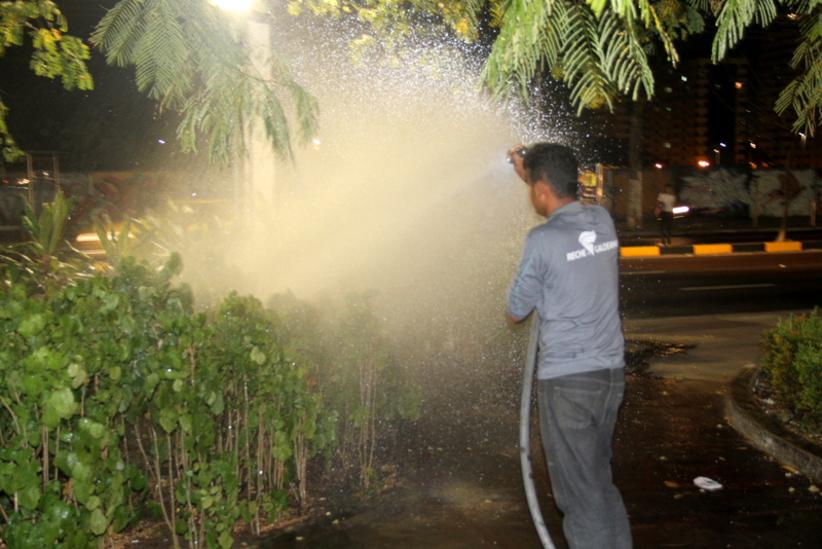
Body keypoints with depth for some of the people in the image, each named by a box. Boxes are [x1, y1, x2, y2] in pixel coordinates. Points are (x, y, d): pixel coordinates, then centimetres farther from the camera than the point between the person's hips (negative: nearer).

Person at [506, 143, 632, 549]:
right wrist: (527, 172, 35)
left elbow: (516, 313, -4)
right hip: (610, 370, 7)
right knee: (599, 478, 20)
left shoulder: (542, 241, -15)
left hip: (567, 378, -7)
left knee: (579, 489, 3)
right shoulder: (602, 221, 4)